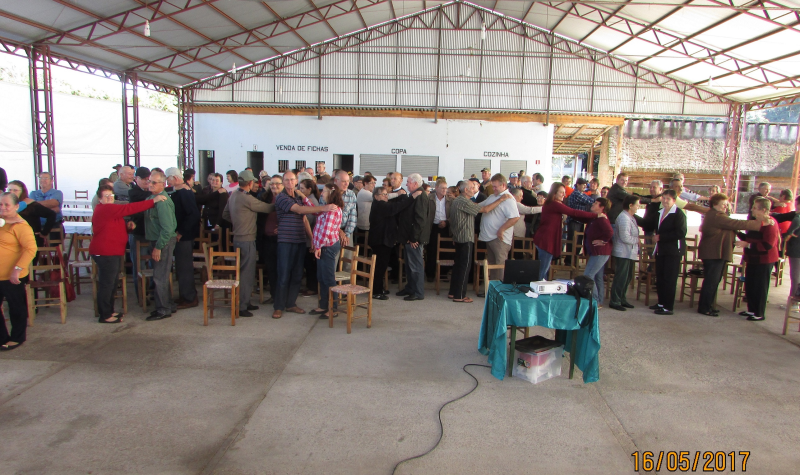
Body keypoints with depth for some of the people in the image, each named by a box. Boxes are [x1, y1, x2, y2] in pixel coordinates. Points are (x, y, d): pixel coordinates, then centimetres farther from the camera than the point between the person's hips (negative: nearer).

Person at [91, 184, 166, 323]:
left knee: (112, 282, 17)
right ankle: (105, 316, 4)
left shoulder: (109, 209, 18)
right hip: (105, 253, -11)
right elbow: (129, 208, -25)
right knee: (106, 284, -4)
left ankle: (109, 311, 27)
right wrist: (153, 201, -26)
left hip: (112, 252, 11)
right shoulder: (105, 209, -16)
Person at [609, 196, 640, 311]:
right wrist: (637, 240, -8)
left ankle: (622, 299, 26)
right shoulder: (624, 218, -18)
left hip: (630, 253, 10)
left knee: (627, 277, 15)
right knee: (621, 278, -5)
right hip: (623, 253, -10)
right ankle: (614, 302, 2)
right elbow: (625, 238, -24)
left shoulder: (630, 217, 15)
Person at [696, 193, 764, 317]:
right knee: (711, 281, -7)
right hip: (714, 254, -11)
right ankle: (704, 308, -1)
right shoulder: (716, 217, -18)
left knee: (712, 281, 14)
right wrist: (761, 223, -19)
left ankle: (707, 306, 20)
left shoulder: (713, 215, 17)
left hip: (715, 253, 11)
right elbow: (737, 224, -21)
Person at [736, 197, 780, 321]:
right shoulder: (755, 221, 11)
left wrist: (747, 244, -25)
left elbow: (767, 245, -25)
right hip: (753, 259, 9)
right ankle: (752, 310, 27)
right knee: (749, 285, 14)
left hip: (764, 261, -9)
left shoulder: (770, 224, -18)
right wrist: (738, 233, 10)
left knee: (760, 287, 1)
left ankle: (760, 314, 12)